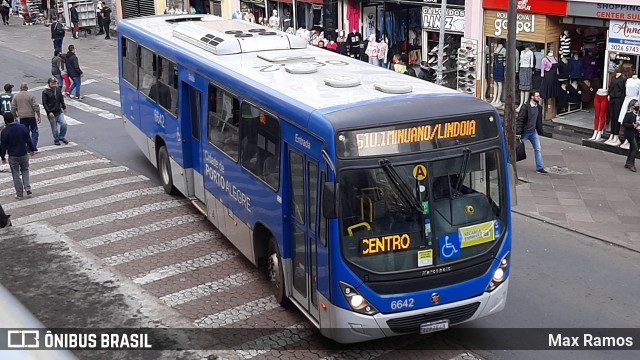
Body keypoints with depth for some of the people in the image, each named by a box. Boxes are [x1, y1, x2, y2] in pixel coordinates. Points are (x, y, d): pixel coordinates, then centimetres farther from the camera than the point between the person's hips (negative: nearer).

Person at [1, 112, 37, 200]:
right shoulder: (23, 127, -7)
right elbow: (28, 140, 1)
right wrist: (32, 150, 15)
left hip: (13, 156, -3)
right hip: (24, 154, 3)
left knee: (16, 174, 8)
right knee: (25, 170, 23)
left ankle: (19, 194, 12)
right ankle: (27, 187, 5)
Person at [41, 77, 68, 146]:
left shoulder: (58, 89, 4)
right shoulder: (45, 92, -10)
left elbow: (61, 99, 16)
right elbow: (44, 103, -11)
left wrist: (64, 107, 14)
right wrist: (49, 112, -17)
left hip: (59, 112, 4)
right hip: (51, 113, -4)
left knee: (64, 124, -4)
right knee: (54, 128, 4)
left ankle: (61, 137, 18)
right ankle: (56, 140, 21)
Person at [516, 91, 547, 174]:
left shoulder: (539, 108, 6)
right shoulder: (525, 107, -17)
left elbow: (539, 120, 16)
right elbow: (520, 120, -19)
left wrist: (540, 131, 15)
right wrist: (518, 132, -24)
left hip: (533, 132, 7)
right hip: (525, 132, -6)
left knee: (538, 149, 3)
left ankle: (539, 168, 6)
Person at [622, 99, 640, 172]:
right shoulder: (629, 114, -15)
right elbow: (624, 124, -19)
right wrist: (632, 126, -26)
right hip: (630, 134, -8)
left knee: (632, 149, 13)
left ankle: (628, 163, 23)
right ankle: (631, 163, -2)